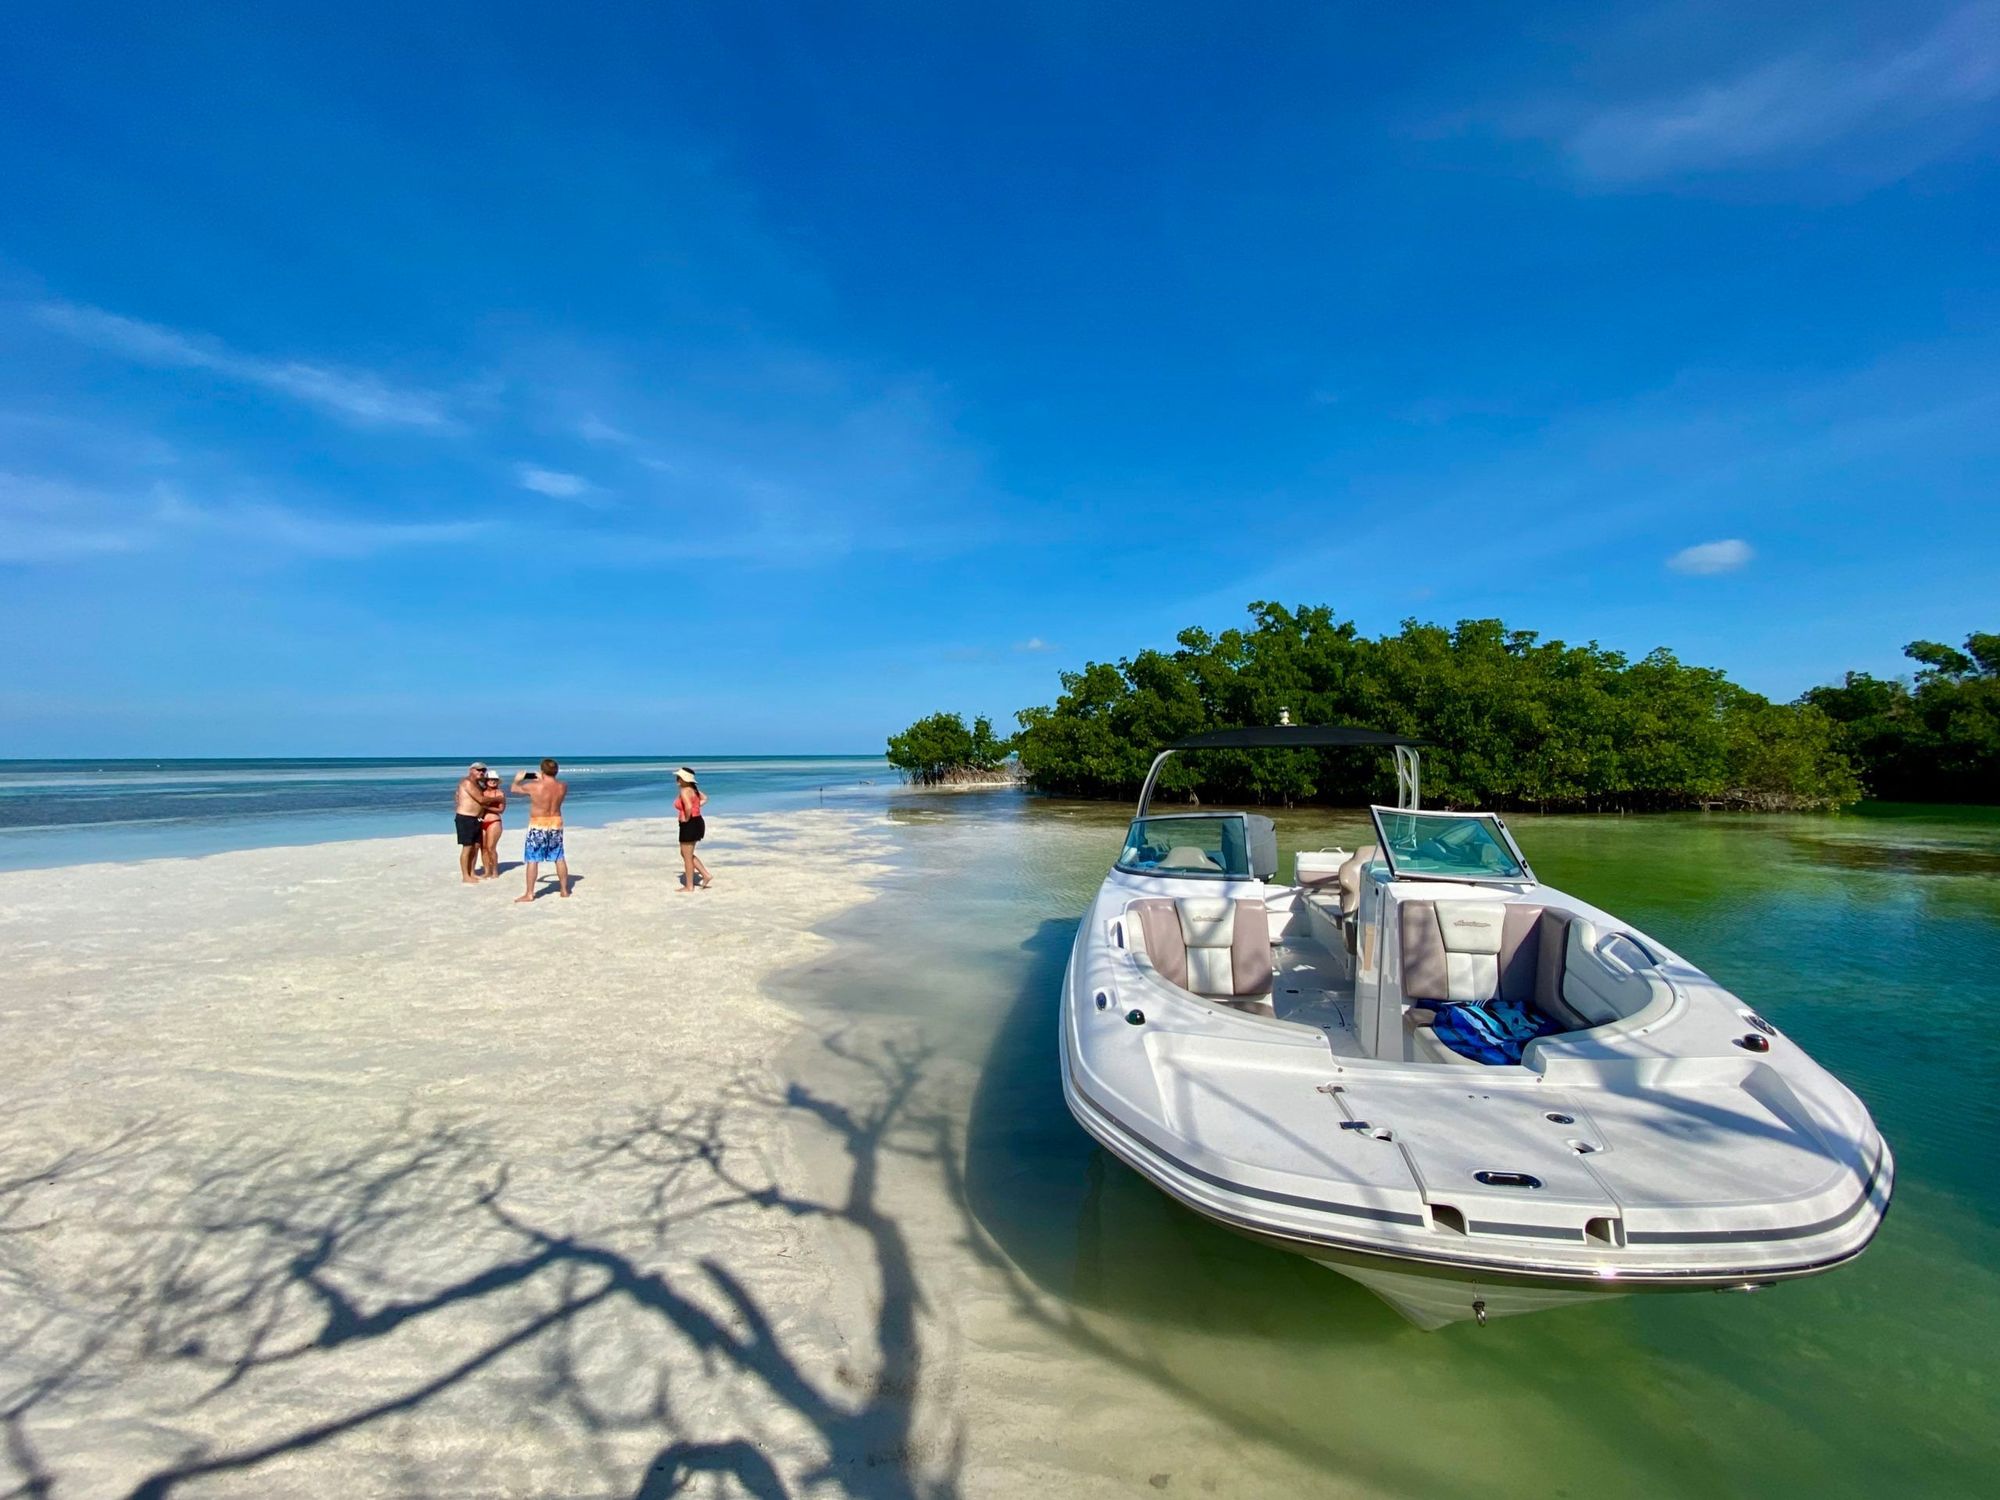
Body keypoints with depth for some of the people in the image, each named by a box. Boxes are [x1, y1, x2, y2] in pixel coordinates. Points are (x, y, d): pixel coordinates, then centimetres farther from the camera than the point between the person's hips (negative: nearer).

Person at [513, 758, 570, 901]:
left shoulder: (533, 786, -15)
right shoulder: (563, 786, -5)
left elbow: (514, 788, 2)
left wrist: (517, 779, 22)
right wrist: (541, 780, 27)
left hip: (538, 826, -4)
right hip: (556, 824, 4)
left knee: (532, 860, 2)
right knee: (559, 859, 13)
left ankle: (529, 894, 4)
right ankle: (564, 890, 20)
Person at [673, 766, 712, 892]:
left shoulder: (684, 791, -19)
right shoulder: (693, 788, 11)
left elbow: (688, 807, -34)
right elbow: (704, 799, 25)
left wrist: (686, 819, -18)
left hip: (690, 825, -10)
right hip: (697, 823, 10)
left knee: (687, 857, 3)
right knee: (685, 854, 21)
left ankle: (689, 887, 13)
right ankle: (706, 875, 18)